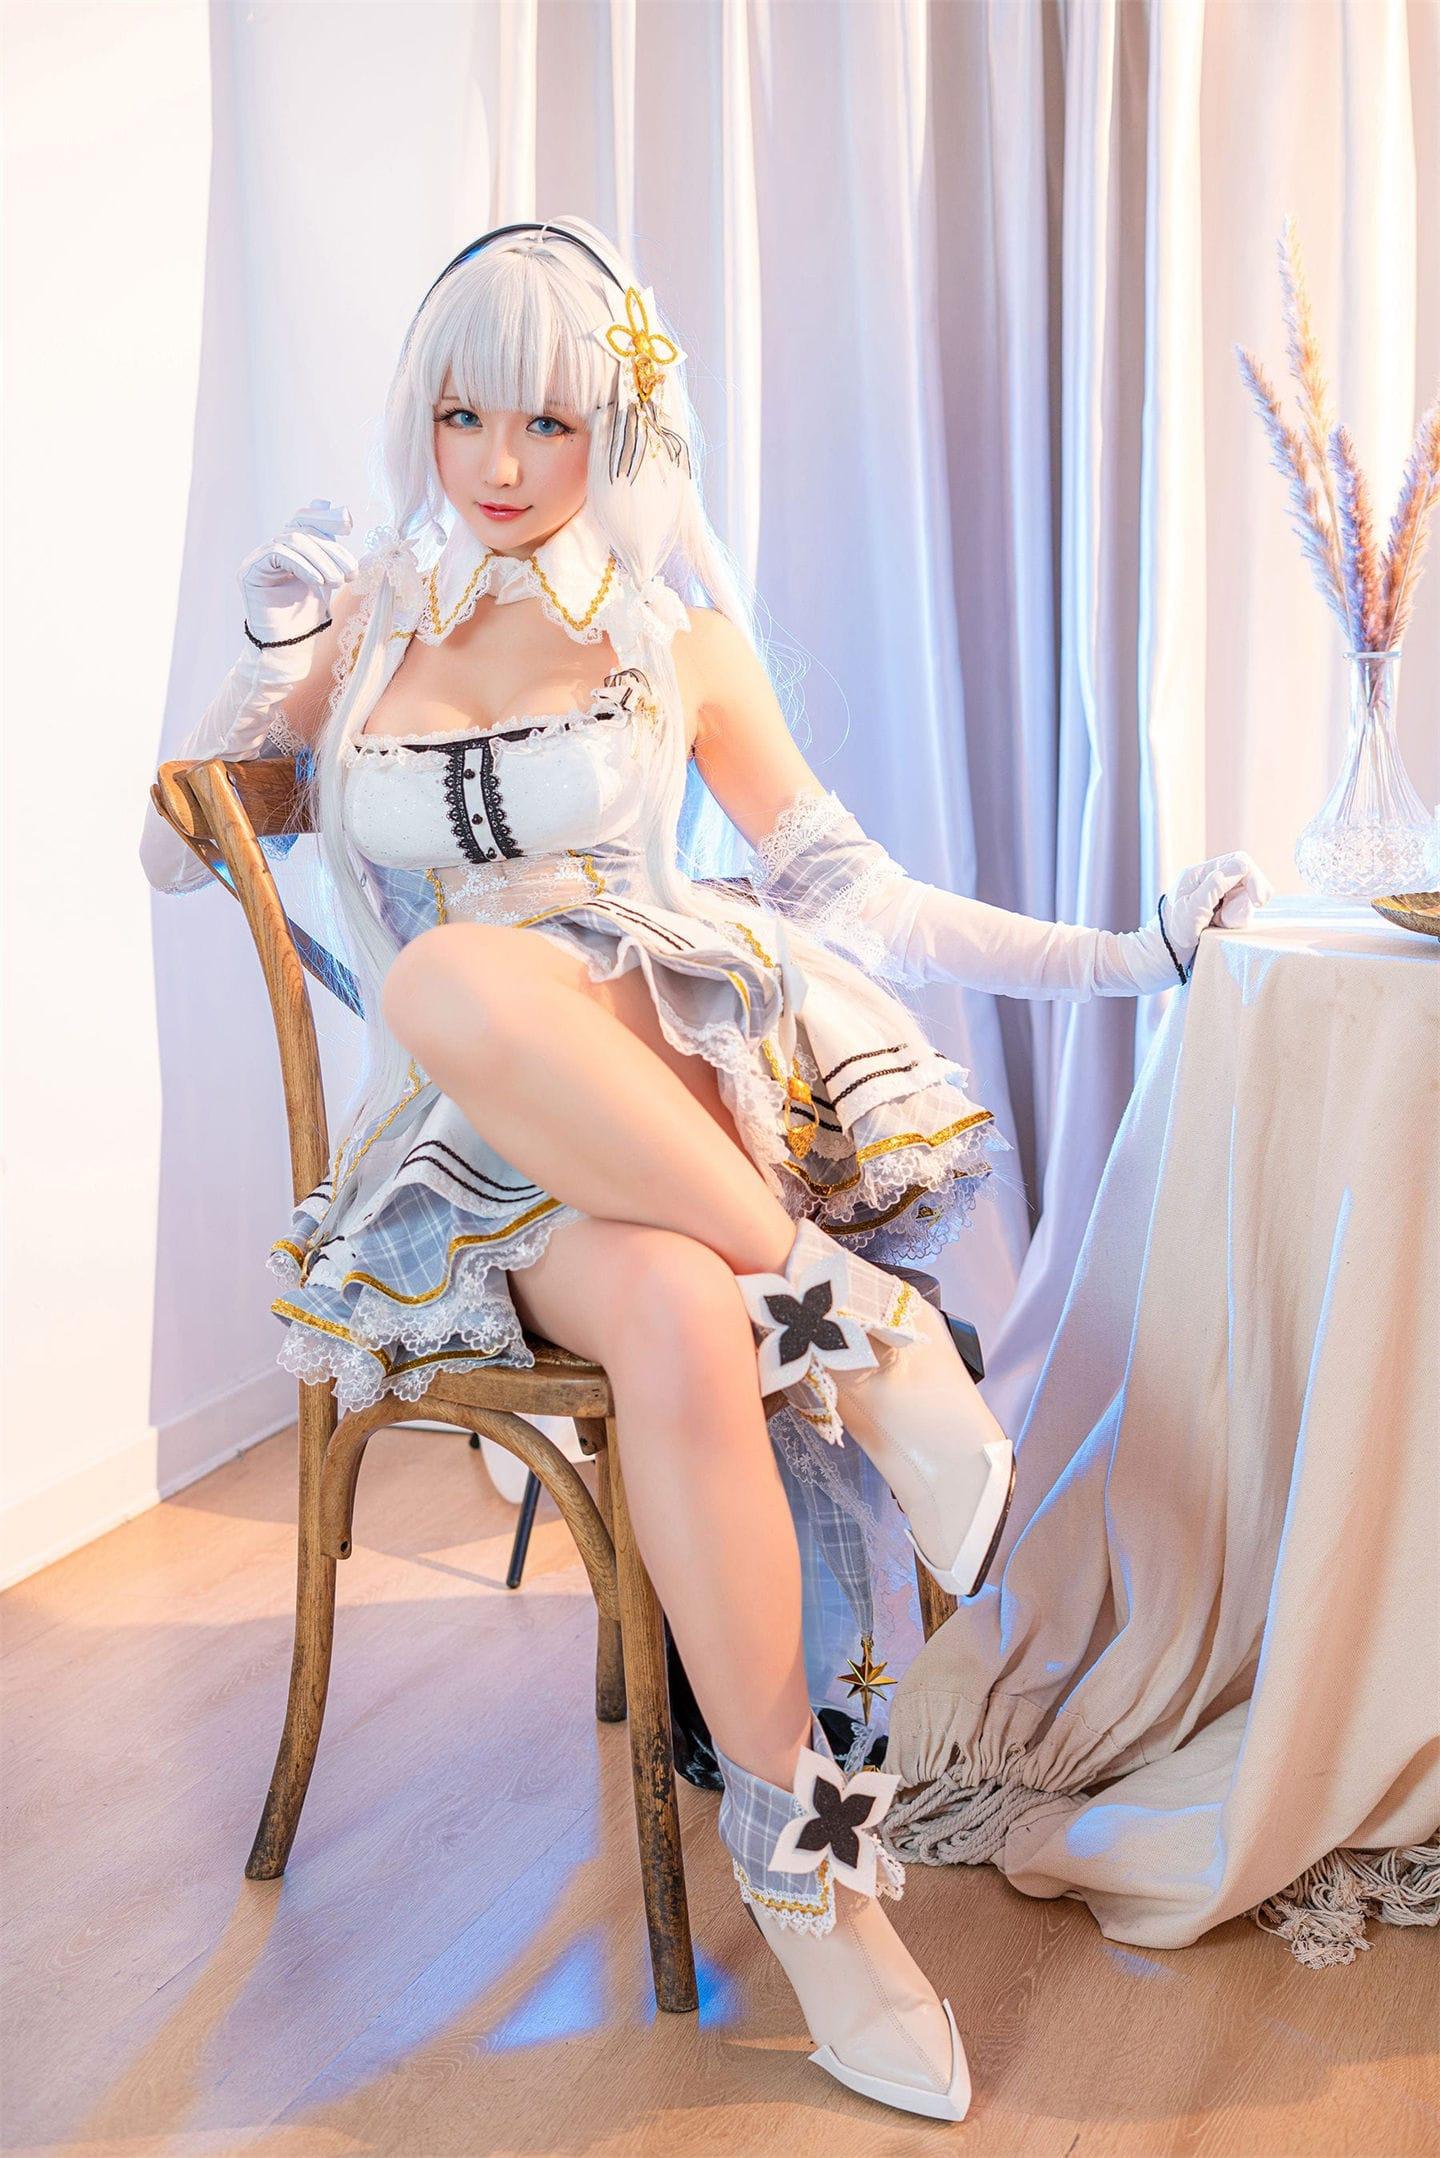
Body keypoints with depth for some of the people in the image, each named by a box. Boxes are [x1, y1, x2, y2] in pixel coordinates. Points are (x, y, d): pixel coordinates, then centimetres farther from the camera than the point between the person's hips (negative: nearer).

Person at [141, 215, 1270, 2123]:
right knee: (679, 1326, -36)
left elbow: (851, 896, 9)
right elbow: (173, 852, 18)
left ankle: (834, 1316, -29)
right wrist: (273, 656, 3)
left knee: (463, 977, -35)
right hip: (471, 1150, 0)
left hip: (679, 1097, 0)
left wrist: (1138, 952, 1)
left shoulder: (676, 640, 11)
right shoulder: (358, 626, 14)